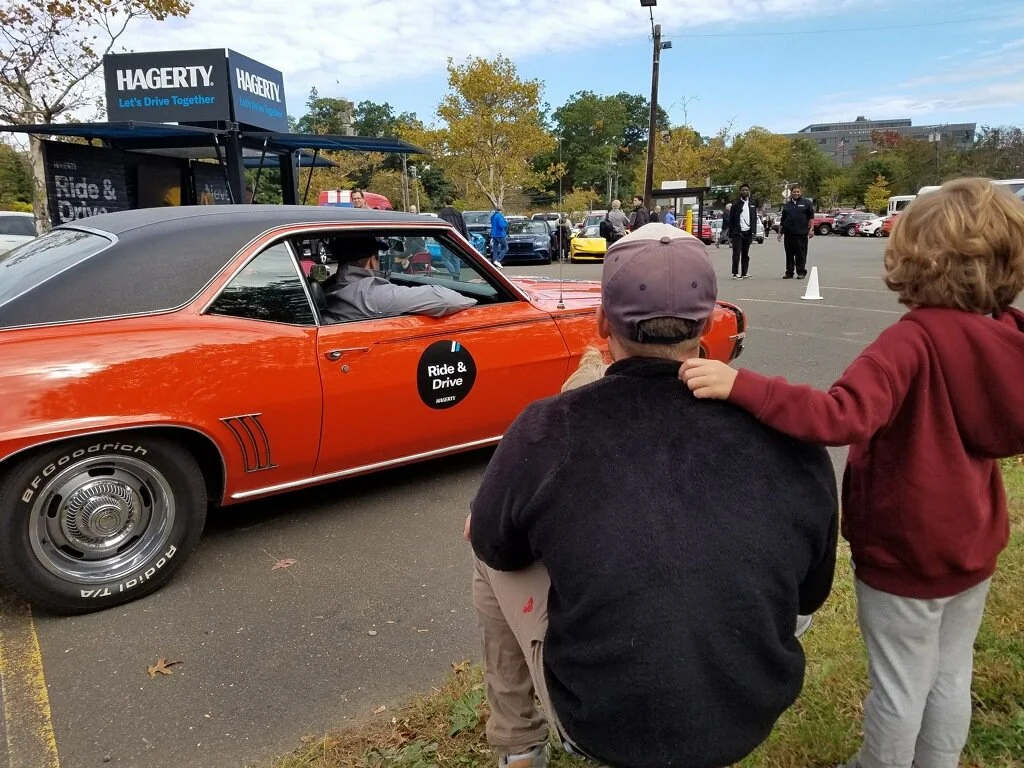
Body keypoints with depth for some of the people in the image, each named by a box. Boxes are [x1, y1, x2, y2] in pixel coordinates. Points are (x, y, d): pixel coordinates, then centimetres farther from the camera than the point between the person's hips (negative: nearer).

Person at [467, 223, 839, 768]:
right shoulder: (787, 434, -14)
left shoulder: (548, 430, -22)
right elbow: (810, 593, 2)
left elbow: (495, 543, -2)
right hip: (750, 720, 3)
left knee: (489, 550, 15)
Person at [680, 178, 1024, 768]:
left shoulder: (916, 340, -28)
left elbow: (842, 417, -45)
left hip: (905, 551, -6)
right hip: (972, 544, 7)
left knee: (900, 685, 14)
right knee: (950, 674, 24)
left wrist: (739, 385, -50)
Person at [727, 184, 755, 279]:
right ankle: (735, 273, -5)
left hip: (747, 233, 4)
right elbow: (731, 220, 1)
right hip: (737, 233, -4)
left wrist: (753, 232, 3)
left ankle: (744, 273, 11)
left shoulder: (752, 205, 14)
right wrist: (730, 234, -5)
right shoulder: (736, 205, 2)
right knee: (736, 254, -7)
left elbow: (754, 219, 14)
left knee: (745, 254, 7)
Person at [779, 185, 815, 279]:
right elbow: (783, 220, 19)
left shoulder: (806, 203, 6)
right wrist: (780, 232, 15)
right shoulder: (787, 205, 16)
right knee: (789, 254, 6)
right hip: (789, 233, 3)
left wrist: (811, 229, -7)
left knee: (801, 253, -2)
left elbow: (811, 217, 2)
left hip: (801, 233, -3)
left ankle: (801, 272, 5)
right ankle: (789, 272, 13)